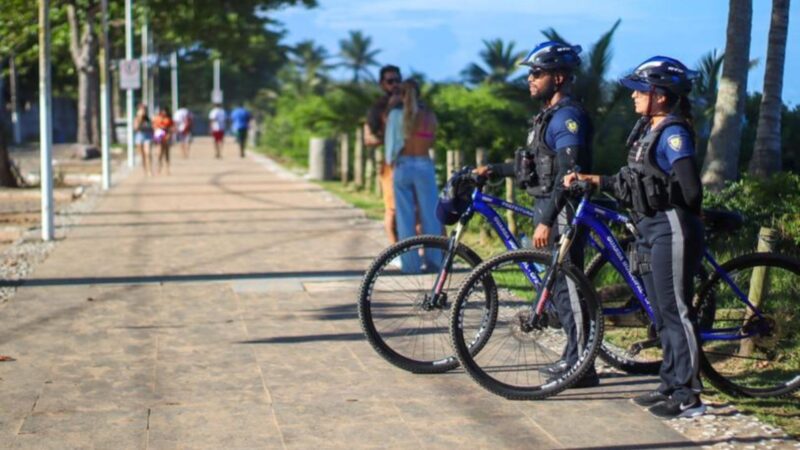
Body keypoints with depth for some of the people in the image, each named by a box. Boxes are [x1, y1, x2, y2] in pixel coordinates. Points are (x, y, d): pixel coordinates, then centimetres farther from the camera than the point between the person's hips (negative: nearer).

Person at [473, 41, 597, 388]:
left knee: (567, 286, -7)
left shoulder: (568, 116, -15)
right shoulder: (548, 116, 17)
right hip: (549, 211, 10)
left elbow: (567, 174, -22)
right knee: (560, 285, 14)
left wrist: (547, 221, -24)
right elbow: (534, 166, 24)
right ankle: (573, 357, 23)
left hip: (563, 214, -10)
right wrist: (494, 170, 19)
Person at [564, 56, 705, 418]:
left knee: (675, 313, -6)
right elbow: (631, 182, 19)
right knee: (663, 316, 15)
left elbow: (690, 190, -23)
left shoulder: (674, 134, -15)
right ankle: (671, 386, 25)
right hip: (650, 231, 10)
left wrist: (658, 193, -8)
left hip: (672, 231, -10)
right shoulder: (647, 129, 13)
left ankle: (688, 396, 0)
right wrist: (592, 180, 14)